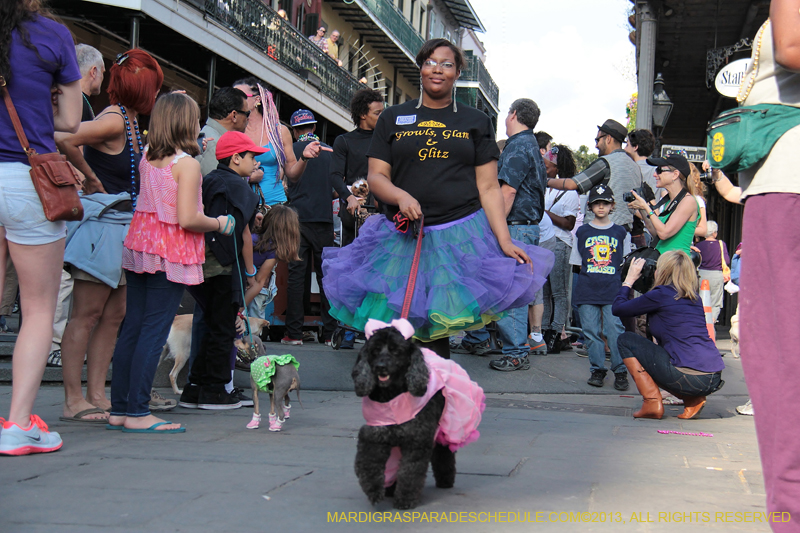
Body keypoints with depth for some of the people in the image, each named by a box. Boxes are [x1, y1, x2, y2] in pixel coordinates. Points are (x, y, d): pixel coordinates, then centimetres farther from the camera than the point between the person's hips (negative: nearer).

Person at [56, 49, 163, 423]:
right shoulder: (114, 121, -13)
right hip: (101, 226, -9)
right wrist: (91, 179, -14)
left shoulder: (131, 122, 14)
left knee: (114, 315, 9)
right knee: (86, 315, -5)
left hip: (123, 230, 9)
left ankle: (96, 394, 15)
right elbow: (65, 140, -26)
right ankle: (73, 400, 0)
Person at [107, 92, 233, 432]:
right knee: (154, 331, -4)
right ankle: (137, 414, -3)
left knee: (132, 327, 10)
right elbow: (187, 219, -20)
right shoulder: (187, 164, -13)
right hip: (172, 251, -7)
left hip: (140, 244, 7)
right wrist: (219, 224, -1)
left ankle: (119, 409, 13)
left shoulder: (146, 157, 7)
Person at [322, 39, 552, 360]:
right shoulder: (393, 118, 13)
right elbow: (376, 176, 8)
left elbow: (489, 187, 7)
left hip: (460, 234, -1)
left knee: (436, 329, -8)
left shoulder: (476, 122, 13)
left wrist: (505, 241, -5)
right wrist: (401, 196, -14)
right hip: (404, 237, 1)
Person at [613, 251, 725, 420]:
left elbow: (617, 309, 7)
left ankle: (652, 402, 1)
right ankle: (693, 400, 13)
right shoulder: (694, 297, 17)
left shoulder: (661, 294, -3)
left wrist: (629, 280, 23)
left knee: (625, 340, 8)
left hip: (689, 378, -7)